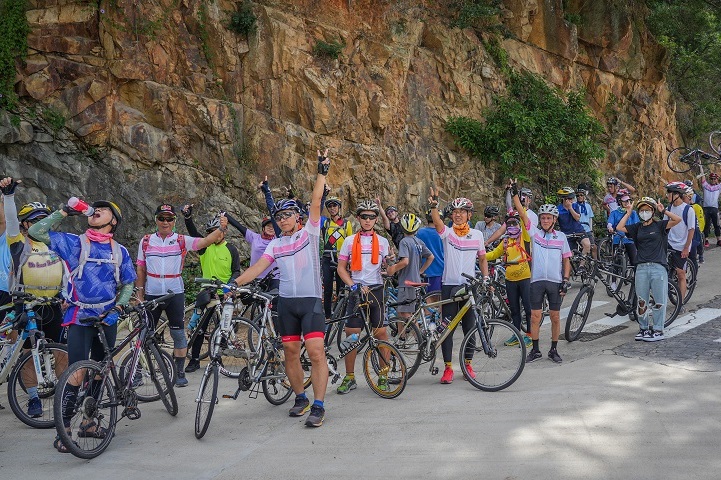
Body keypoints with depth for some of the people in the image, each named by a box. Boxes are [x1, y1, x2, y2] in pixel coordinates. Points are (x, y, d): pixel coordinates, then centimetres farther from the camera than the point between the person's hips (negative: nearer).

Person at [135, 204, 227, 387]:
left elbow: (205, 241, -16)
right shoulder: (146, 241, 5)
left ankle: (180, 372, 14)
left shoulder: (182, 240, -1)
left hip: (175, 294, -1)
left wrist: (221, 229, -32)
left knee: (179, 334, 2)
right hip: (152, 294, 1)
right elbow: (141, 269, 10)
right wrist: (139, 292, 4)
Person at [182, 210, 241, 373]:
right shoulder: (205, 246, 4)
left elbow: (237, 271, -1)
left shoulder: (231, 249, 1)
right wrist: (188, 217, -27)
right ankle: (194, 360, 9)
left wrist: (230, 284, -19)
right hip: (206, 293, 1)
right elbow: (193, 233, -10)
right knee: (199, 327, 1)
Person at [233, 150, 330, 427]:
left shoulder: (309, 232, 3)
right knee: (290, 352, 9)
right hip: (286, 302, 4)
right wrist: (234, 283, -14)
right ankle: (300, 399, 25)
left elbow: (316, 202, -8)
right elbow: (258, 267, 0)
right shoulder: (275, 244, 11)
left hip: (311, 300, -4)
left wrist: (322, 172, -17)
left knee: (316, 352, -12)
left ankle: (318, 406, -8)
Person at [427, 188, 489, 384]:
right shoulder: (447, 232, -1)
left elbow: (482, 258, 16)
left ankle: (468, 364, 21)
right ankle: (448, 368, 6)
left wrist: (486, 277, 3)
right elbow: (437, 222, -23)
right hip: (449, 285, -2)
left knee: (469, 327, 7)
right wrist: (433, 206, -40)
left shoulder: (477, 235, 6)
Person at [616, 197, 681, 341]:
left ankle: (658, 330, 9)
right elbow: (619, 228, 2)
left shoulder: (660, 225, 3)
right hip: (641, 268, 3)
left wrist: (663, 210, -6)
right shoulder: (637, 227, 12)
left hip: (658, 267, -3)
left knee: (659, 301, 1)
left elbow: (678, 220, -10)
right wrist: (628, 213, 5)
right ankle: (643, 328, 18)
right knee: (642, 301, 7)